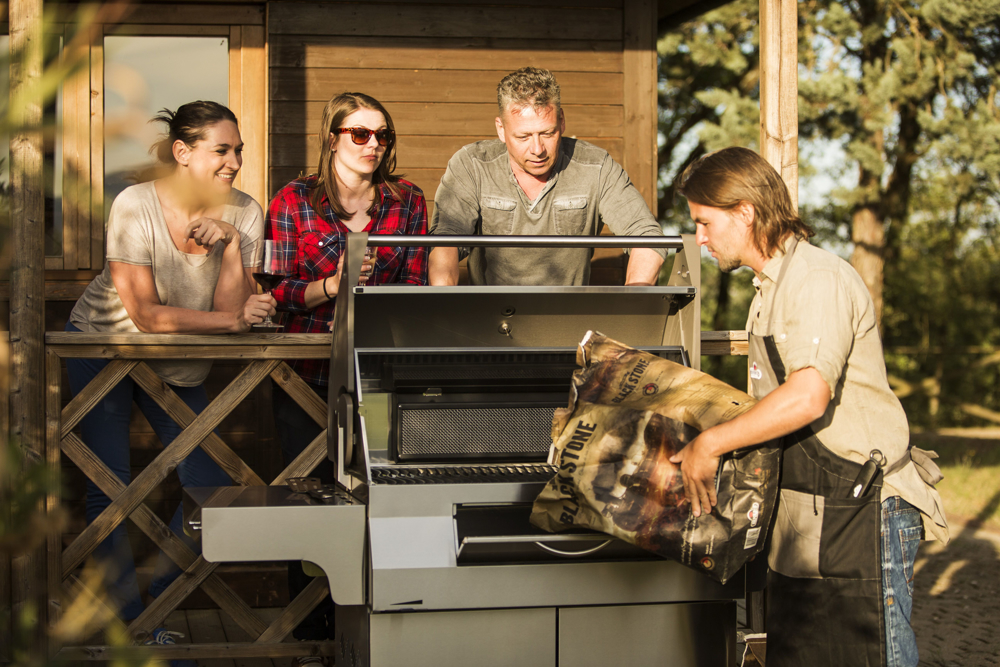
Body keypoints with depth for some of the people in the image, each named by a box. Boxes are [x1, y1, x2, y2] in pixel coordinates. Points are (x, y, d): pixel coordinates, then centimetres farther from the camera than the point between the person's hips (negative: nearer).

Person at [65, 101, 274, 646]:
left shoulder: (243, 214, -12)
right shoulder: (136, 207, -22)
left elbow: (230, 309, -18)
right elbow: (146, 315, -24)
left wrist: (230, 241, -30)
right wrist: (235, 321, -23)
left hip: (179, 367, 4)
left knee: (210, 487, -3)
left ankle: (152, 607, 14)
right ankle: (129, 627, 3)